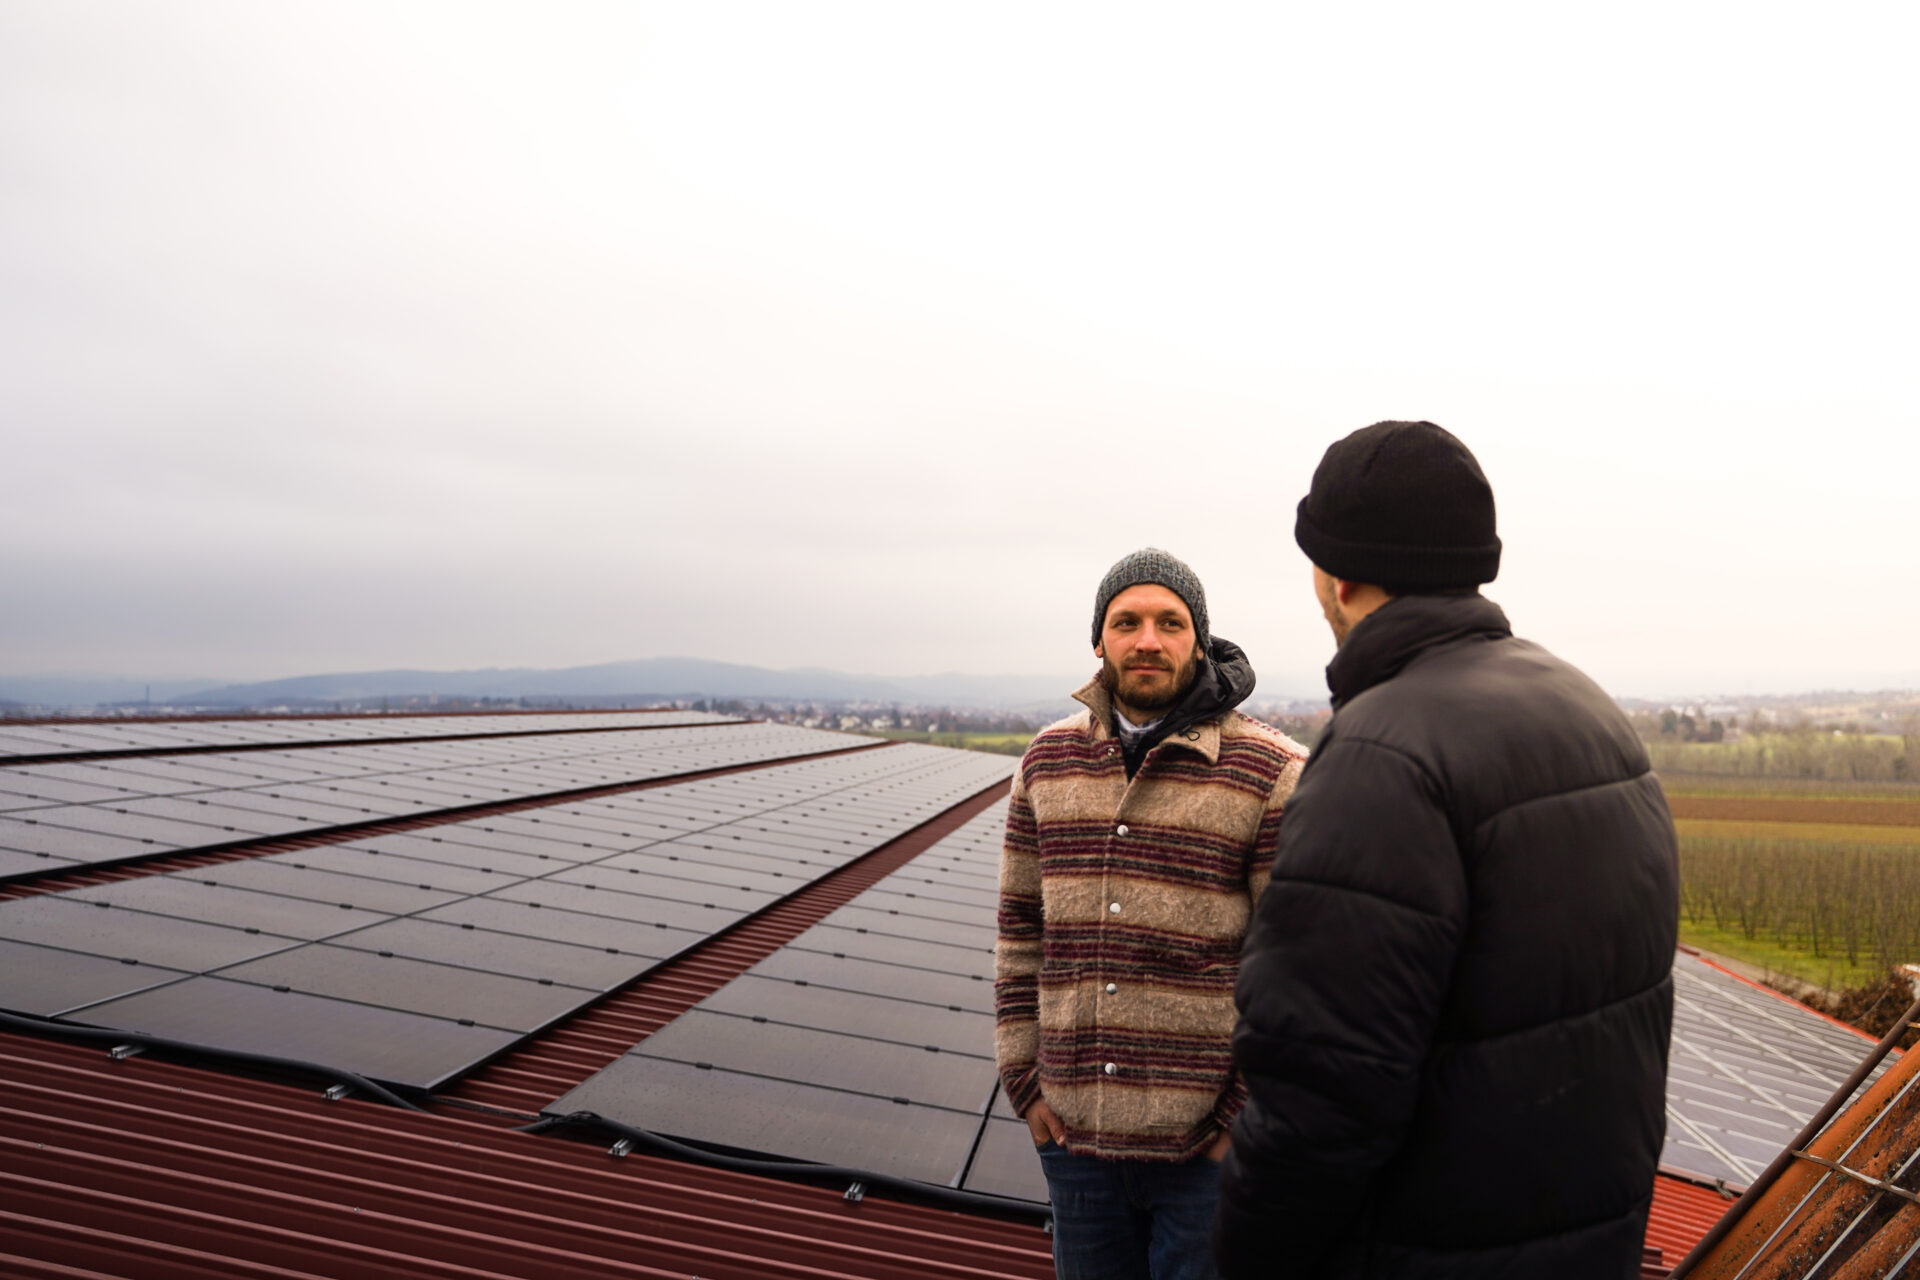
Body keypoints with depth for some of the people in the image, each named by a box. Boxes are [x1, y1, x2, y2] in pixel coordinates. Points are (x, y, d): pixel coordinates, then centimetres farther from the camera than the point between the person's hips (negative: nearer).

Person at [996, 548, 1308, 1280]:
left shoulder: (1270, 774, -10)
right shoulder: (1051, 760, 3)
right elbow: (1022, 925, 7)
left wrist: (1252, 1111, -10)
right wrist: (1024, 1078, 4)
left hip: (1210, 1145, -4)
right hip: (1076, 1134, 4)